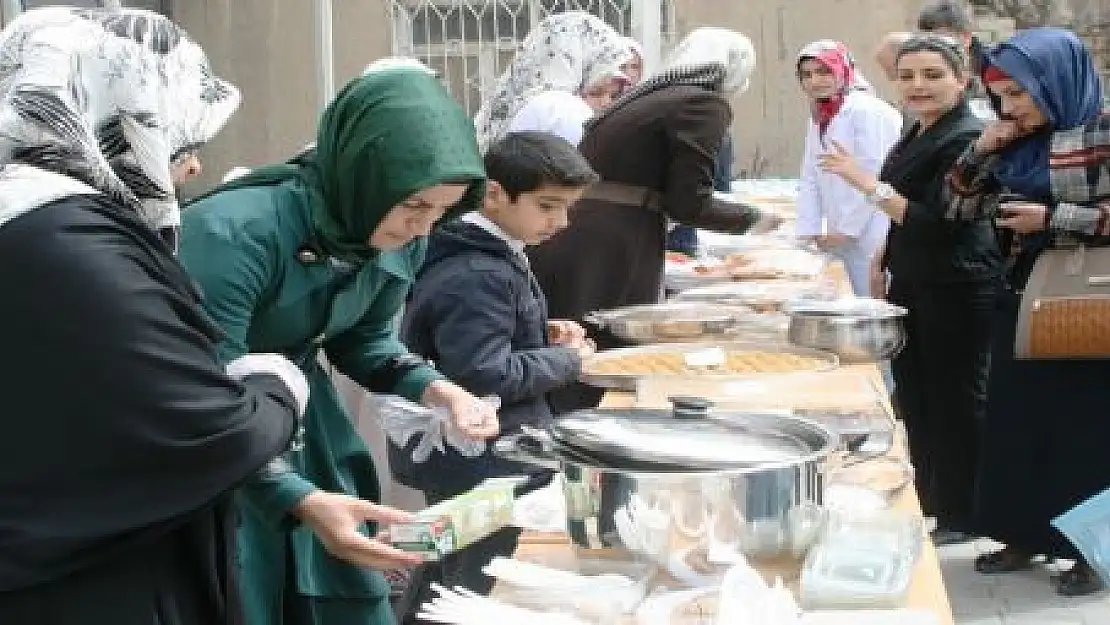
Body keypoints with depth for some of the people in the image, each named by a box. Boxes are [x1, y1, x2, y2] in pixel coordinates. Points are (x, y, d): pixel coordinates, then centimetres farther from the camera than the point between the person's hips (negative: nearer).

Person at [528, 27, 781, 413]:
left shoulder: (648, 95, 22)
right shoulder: (706, 103, -3)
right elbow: (689, 203, -8)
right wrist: (754, 219, 7)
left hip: (564, 240, 8)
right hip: (607, 251, -8)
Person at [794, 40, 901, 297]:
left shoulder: (868, 111, -11)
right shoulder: (818, 119, 17)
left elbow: (874, 177, -16)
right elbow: (810, 181, 15)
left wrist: (847, 228, -13)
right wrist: (808, 232, 6)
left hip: (872, 236, -8)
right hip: (841, 238, 8)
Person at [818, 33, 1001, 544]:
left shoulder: (967, 140, -17)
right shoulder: (917, 136, 11)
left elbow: (940, 225, -25)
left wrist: (869, 185, -27)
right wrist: (883, 262, 23)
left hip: (956, 291, -10)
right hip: (911, 287, 10)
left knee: (954, 403, 1)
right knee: (913, 398, 16)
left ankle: (956, 517, 13)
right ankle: (925, 504, 30)